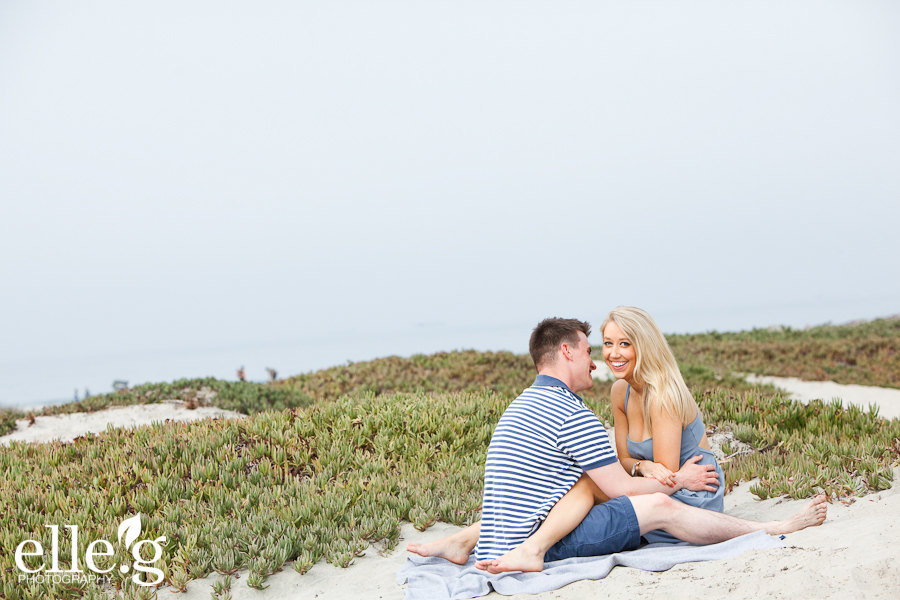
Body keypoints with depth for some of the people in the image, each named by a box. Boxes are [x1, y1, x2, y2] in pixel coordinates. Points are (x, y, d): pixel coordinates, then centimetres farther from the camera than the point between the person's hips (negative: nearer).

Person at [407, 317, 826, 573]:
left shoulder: (522, 404, 18)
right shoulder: (572, 413, -12)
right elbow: (622, 489, -6)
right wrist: (679, 481, 10)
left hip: (498, 542, 9)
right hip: (531, 541, -9)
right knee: (659, 506, -7)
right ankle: (774, 530, 6)